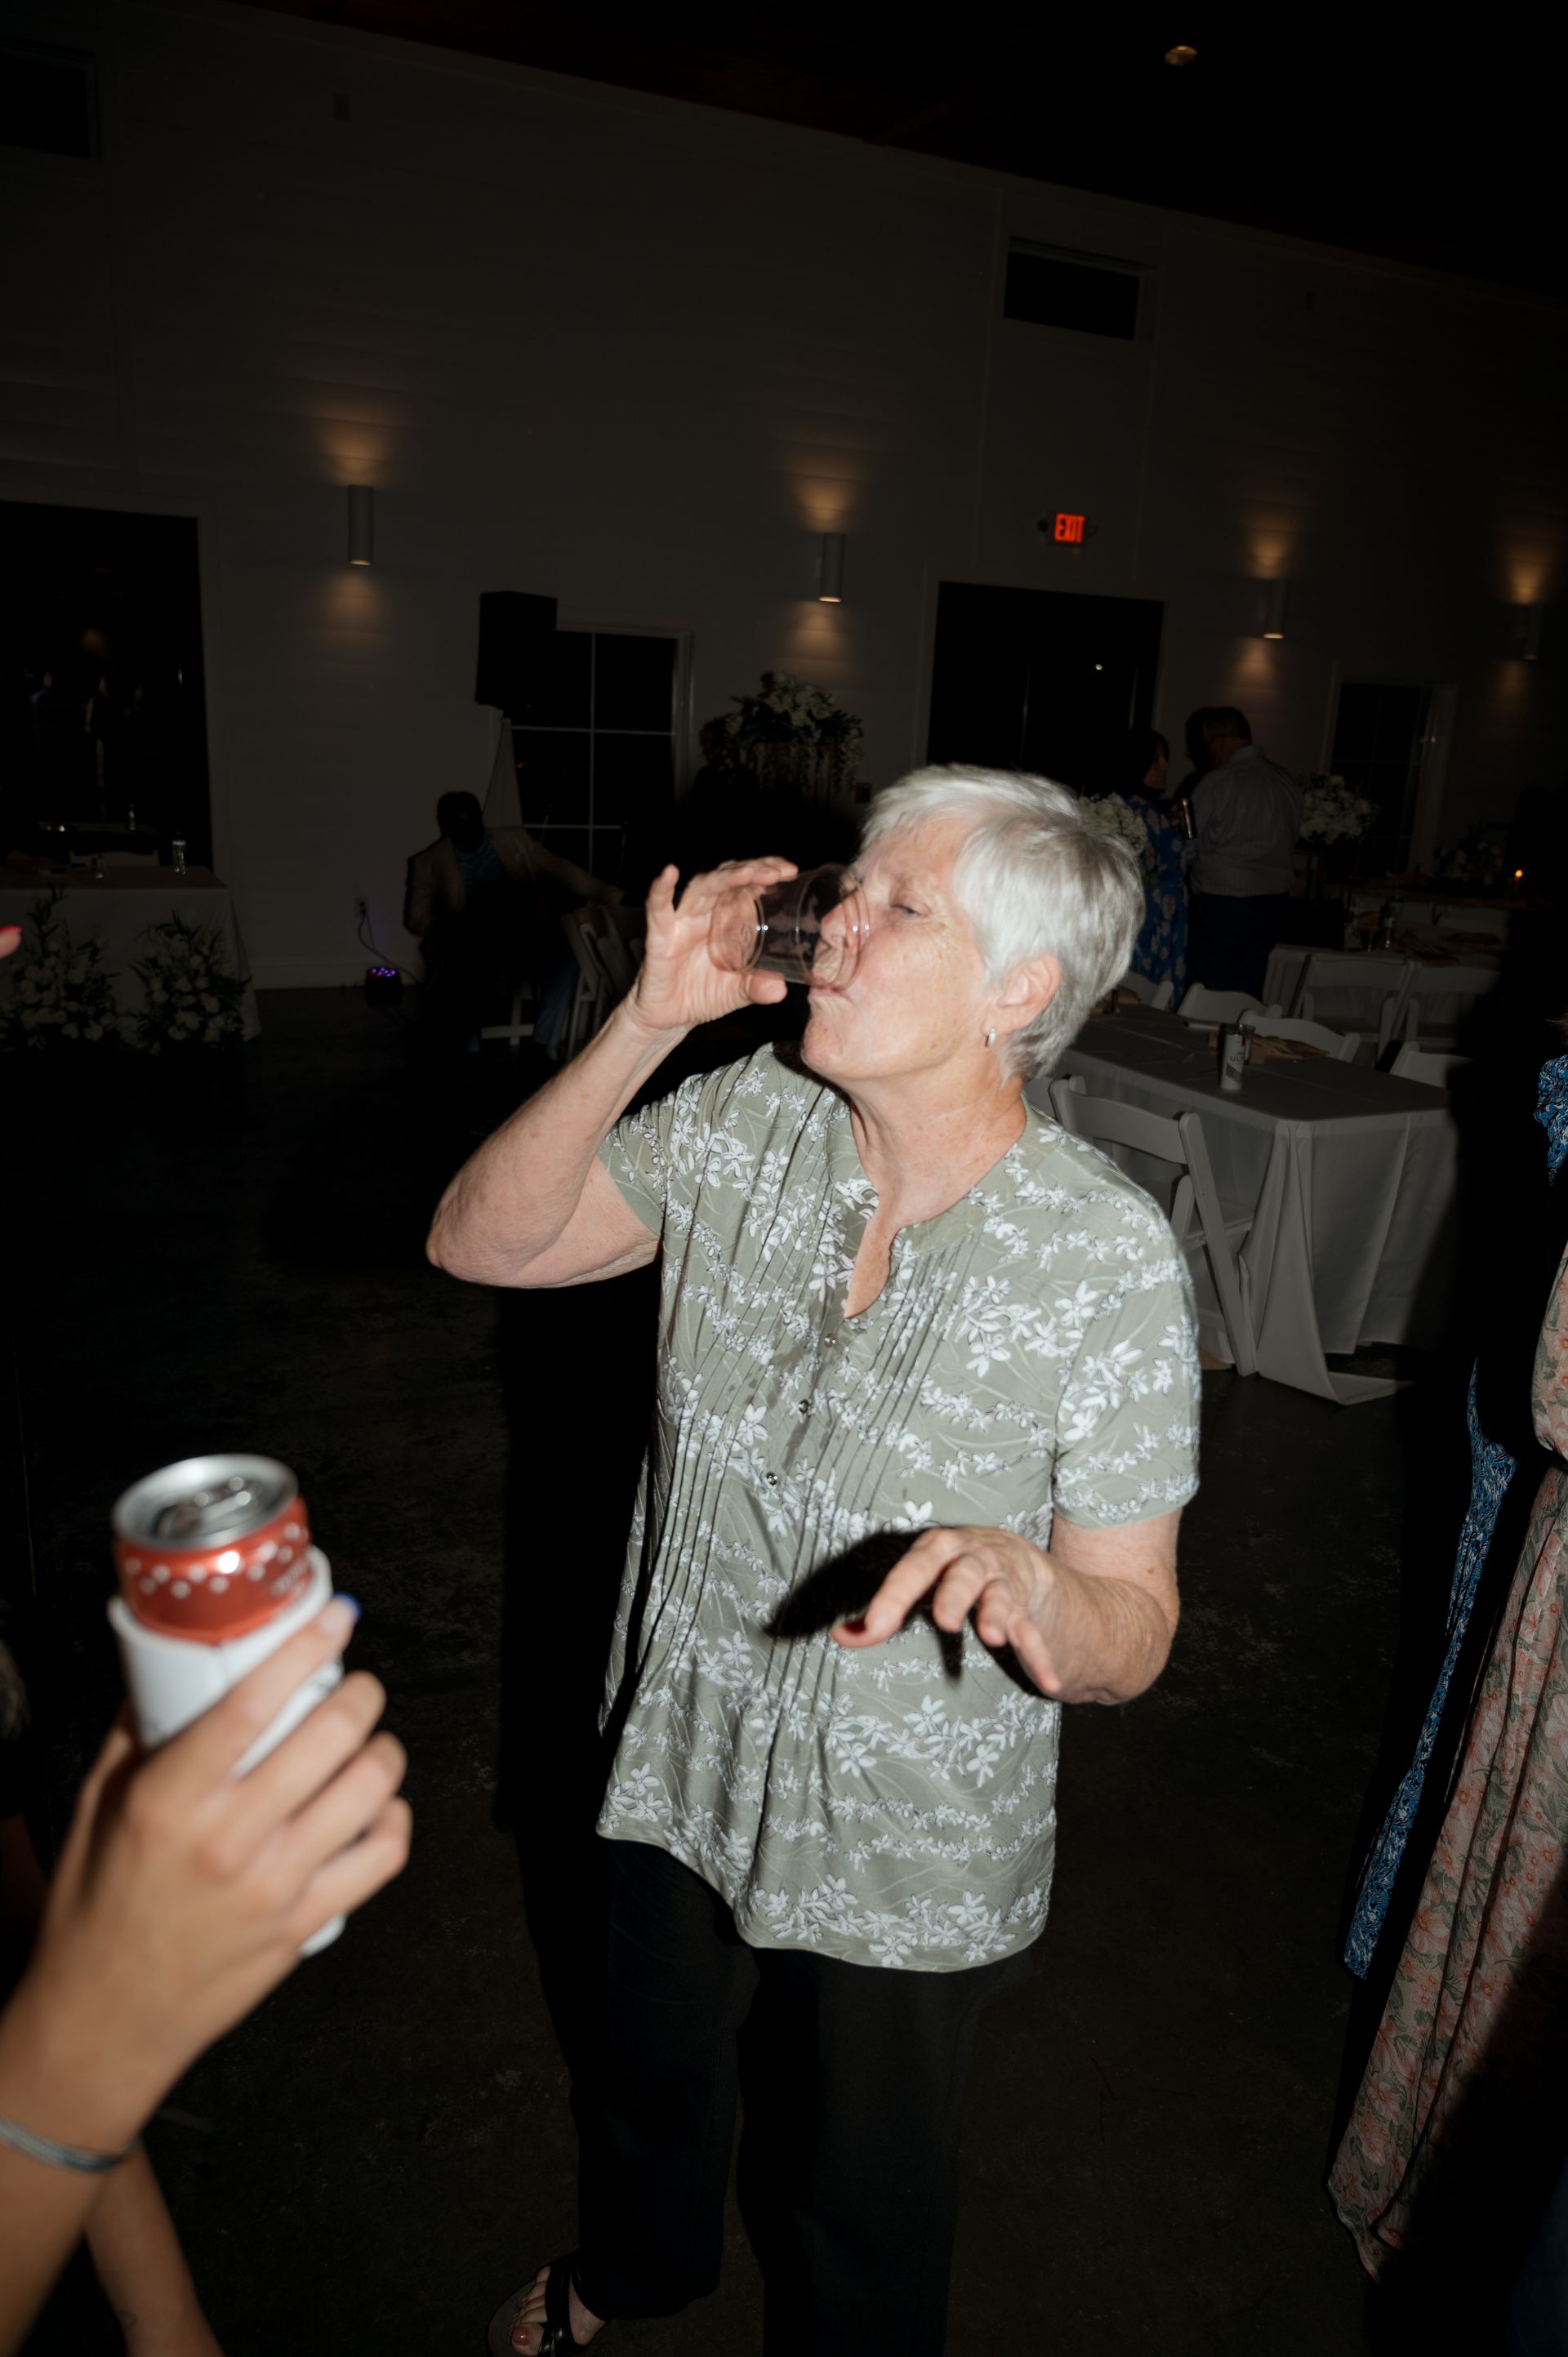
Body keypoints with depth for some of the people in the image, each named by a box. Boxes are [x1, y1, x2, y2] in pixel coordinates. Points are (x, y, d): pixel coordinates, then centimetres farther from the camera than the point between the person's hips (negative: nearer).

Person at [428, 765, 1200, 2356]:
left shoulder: (1108, 1261, -25)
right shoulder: (747, 1121, -14)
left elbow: (1131, 1642, -20)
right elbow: (478, 1243, -13)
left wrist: (1024, 1588, -43)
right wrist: (648, 1021, -24)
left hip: (908, 1859, -4)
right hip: (678, 1767, 5)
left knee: (864, 2195, 25)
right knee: (650, 2067, 34)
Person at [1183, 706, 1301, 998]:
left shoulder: (1217, 782, -12)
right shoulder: (1287, 781, 6)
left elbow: (1188, 846, -5)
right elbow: (1292, 837, 14)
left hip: (1222, 901, -6)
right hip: (1274, 900, 6)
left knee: (1208, 995, 0)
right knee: (1248, 993, 11)